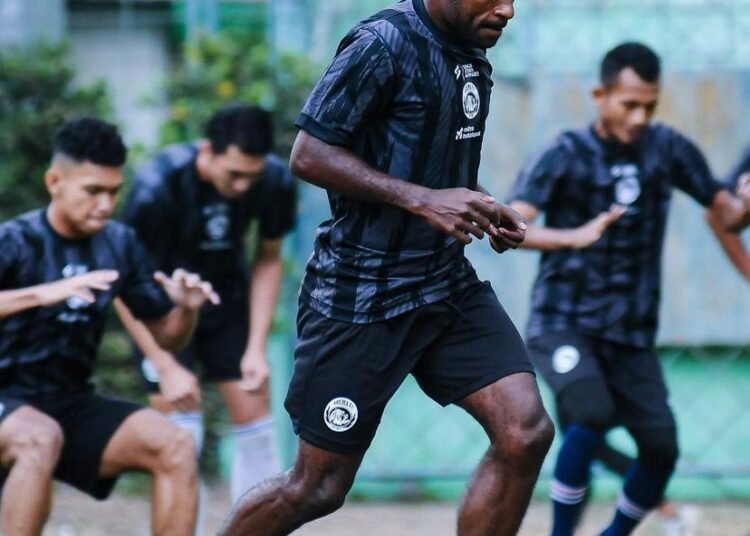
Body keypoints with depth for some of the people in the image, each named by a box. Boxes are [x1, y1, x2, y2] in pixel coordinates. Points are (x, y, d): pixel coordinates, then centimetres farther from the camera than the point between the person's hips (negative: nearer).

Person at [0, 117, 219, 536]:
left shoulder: (120, 245, 3)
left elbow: (166, 336, 12)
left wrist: (187, 309, -11)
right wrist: (42, 294, -43)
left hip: (73, 406, 5)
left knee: (176, 447, -18)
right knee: (40, 438, -38)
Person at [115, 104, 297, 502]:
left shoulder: (276, 182, -21)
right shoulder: (156, 187, -32)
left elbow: (268, 261, -3)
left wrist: (256, 348, -10)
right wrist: (167, 367, -25)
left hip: (226, 298, 4)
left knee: (256, 423, -2)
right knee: (182, 432, -14)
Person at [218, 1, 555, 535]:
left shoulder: (472, 55, 8)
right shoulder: (384, 44, -17)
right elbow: (309, 154, -19)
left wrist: (484, 209, 4)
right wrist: (423, 200, -26)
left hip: (447, 283, 7)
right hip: (362, 296, -7)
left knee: (526, 431, -12)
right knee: (318, 488, 1)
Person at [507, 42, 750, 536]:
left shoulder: (668, 150, 1)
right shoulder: (567, 155, -10)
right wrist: (574, 237, -42)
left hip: (632, 332, 4)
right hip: (564, 323, -4)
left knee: (662, 448, -4)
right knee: (593, 414, -27)